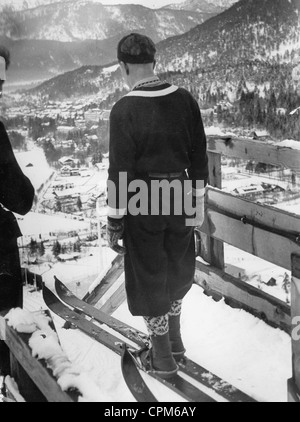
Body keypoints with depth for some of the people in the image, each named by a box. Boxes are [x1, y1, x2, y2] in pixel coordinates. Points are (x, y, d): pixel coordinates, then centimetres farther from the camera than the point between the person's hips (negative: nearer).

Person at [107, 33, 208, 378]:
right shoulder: (185, 100, -2)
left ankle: (163, 360, 27)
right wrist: (198, 202, 14)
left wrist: (114, 222, -6)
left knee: (149, 280, 12)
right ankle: (174, 343, 40)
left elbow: (120, 172, -15)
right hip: (178, 199, 5)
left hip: (143, 204, -4)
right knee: (176, 273, 24)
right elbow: (199, 157, 3)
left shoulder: (124, 110, -16)